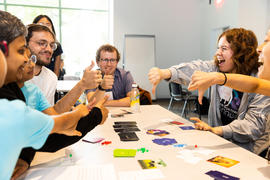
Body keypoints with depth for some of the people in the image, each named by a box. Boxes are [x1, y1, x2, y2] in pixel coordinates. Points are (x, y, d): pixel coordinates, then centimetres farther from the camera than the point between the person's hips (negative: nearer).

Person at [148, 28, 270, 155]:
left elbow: (254, 125, -19)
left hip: (246, 147, -4)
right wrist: (164, 73, -42)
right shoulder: (215, 68, -3)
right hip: (219, 140, 5)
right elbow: (192, 69, -22)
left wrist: (214, 130, -29)